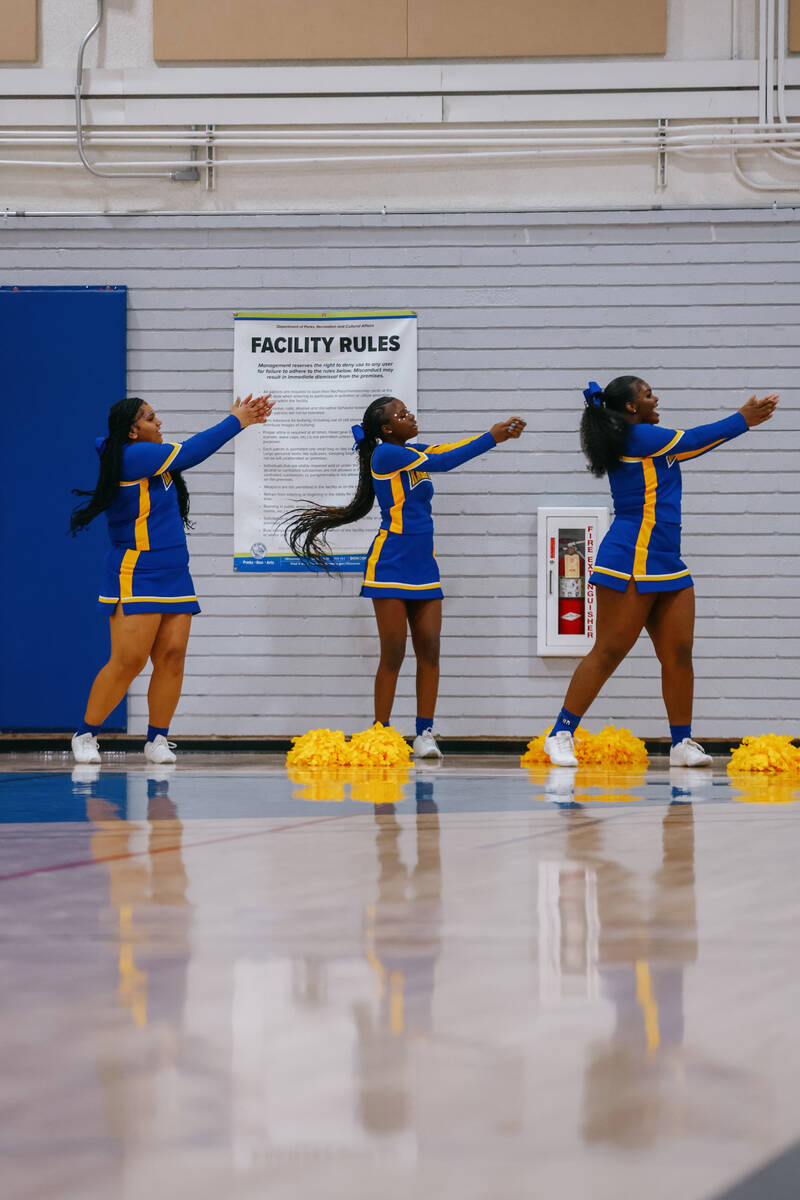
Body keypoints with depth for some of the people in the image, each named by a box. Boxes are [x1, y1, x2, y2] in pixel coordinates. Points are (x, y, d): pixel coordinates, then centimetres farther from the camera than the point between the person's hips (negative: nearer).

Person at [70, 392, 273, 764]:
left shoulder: (150, 456, 13)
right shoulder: (131, 457, -14)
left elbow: (190, 451, 22)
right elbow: (189, 453, -12)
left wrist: (240, 420, 14)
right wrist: (235, 423, -2)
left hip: (173, 576, 9)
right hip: (136, 578, -9)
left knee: (172, 656, 0)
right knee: (127, 661, -10)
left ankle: (157, 740, 5)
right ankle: (85, 735, 2)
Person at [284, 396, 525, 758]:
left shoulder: (411, 452, 15)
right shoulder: (385, 453, -8)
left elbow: (450, 450, 6)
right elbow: (440, 463, -12)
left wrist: (497, 434, -7)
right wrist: (491, 438, -9)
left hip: (423, 566, 7)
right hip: (390, 566, -7)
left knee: (429, 650, 0)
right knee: (393, 654, -6)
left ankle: (424, 734, 3)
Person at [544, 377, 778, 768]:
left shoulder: (643, 442, 17)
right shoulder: (636, 437, -10)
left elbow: (691, 445, 25)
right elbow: (693, 440, -4)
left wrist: (746, 417, 23)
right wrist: (742, 420, 8)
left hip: (666, 567, 10)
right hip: (631, 564, -10)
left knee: (678, 653, 3)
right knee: (608, 652, -7)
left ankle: (682, 743, 6)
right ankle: (561, 735, -2)